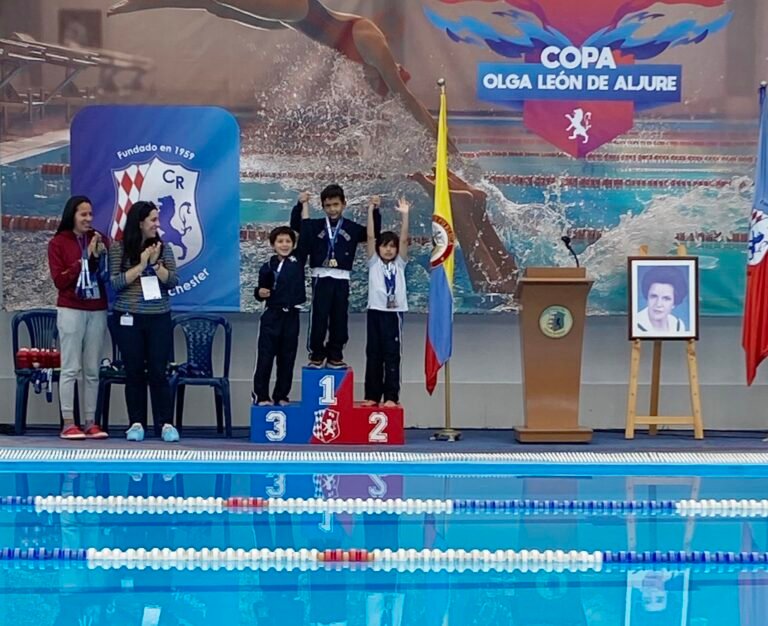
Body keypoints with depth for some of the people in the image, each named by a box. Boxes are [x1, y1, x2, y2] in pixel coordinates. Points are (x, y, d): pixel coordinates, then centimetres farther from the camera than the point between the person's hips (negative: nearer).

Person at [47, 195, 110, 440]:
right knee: (70, 369, -5)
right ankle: (68, 424, -4)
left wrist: (101, 256, -10)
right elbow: (59, 280, -7)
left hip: (97, 311, 4)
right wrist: (84, 259, -13)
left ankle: (90, 423, 7)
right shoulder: (58, 243, -2)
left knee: (92, 370, 5)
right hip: (71, 310, -4)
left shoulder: (98, 239, 8)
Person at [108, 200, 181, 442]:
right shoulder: (119, 249, -1)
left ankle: (166, 423, 3)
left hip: (159, 318, 1)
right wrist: (141, 264, -13)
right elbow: (115, 282, -9)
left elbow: (173, 281, 0)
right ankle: (136, 423, 11)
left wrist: (155, 264, -14)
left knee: (158, 371, 0)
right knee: (134, 371, 4)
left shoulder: (163, 248, 4)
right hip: (128, 318, -1)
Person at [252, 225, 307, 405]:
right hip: (272, 316, -2)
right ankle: (261, 395, 5)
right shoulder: (268, 267, -1)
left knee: (287, 358, 7)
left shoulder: (299, 259, 1)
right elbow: (261, 291, 7)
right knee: (265, 357, -1)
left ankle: (281, 396, 16)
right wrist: (260, 292, -15)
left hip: (292, 316, 2)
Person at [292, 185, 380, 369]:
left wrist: (375, 211, -4)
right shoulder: (316, 225, 4)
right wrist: (301, 205, -14)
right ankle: (316, 355, 3)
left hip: (341, 279, 2)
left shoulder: (352, 228, 8)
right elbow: (295, 225, -2)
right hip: (321, 278, -2)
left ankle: (335, 356, 13)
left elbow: (373, 233, 6)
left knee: (339, 319, 4)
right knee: (319, 318, -5)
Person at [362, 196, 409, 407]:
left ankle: (391, 396, 0)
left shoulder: (399, 264, 9)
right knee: (373, 355, 5)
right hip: (375, 311, 0)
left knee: (392, 355, -1)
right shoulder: (374, 262, 7)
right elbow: (370, 237, -1)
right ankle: (372, 395, 10)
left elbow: (404, 240, -1)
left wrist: (405, 215, -9)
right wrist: (371, 211, -9)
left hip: (393, 313, 0)